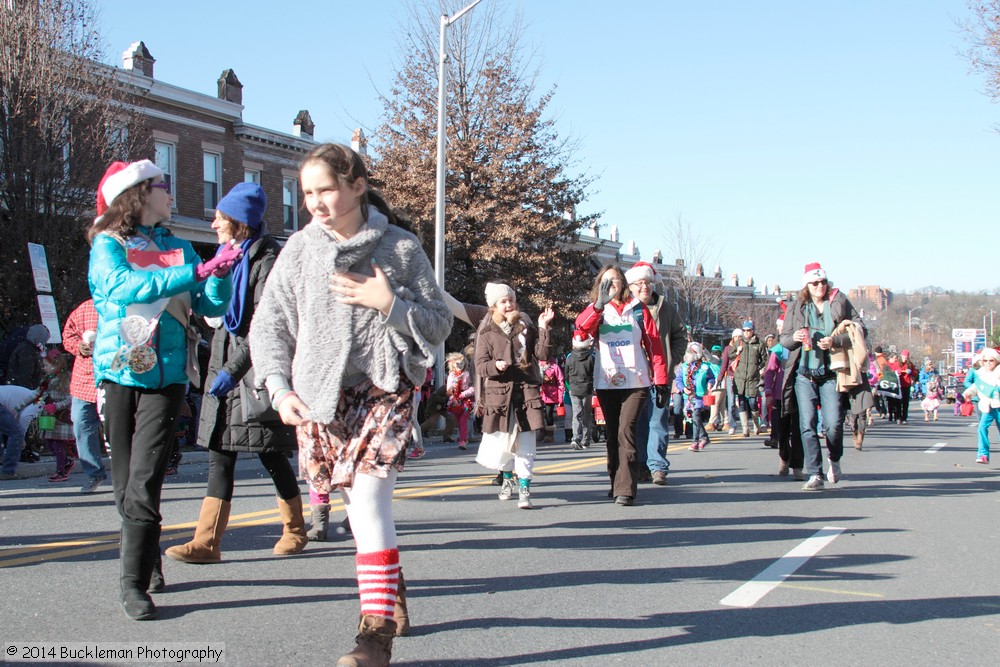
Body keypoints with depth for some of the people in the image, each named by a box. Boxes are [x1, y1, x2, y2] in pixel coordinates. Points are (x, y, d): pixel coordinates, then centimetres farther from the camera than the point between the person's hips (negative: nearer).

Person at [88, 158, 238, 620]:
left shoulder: (177, 248, 14)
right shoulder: (107, 245, 4)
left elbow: (211, 307, 11)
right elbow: (124, 287, -17)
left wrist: (221, 274, -9)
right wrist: (196, 273, -22)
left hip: (166, 375, 1)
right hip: (119, 373, -1)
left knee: (145, 481, -10)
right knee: (126, 482, 5)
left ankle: (134, 582, -9)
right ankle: (147, 561, 24)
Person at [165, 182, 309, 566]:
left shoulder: (266, 259, -10)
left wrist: (232, 369, -22)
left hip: (257, 372, -8)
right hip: (227, 369, 8)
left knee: (271, 455, 1)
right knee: (220, 455, 3)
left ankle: (295, 530, 18)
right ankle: (207, 542, 2)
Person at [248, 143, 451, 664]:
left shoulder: (400, 247, -1)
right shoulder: (299, 250, 4)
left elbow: (439, 324, 3)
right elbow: (267, 325, 7)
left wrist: (390, 304, -13)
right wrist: (279, 388, -5)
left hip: (383, 390, -3)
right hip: (317, 397, 3)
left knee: (369, 502, -17)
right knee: (360, 508, 10)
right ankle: (392, 594, 31)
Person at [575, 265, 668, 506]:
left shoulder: (638, 309, 6)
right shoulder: (598, 311, 8)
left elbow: (654, 344, 4)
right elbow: (582, 325, -15)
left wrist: (661, 381, -1)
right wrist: (599, 304, -33)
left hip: (636, 382, -2)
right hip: (606, 383, 3)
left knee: (626, 431, -14)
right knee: (613, 433, 9)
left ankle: (626, 489, -16)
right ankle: (616, 483, 21)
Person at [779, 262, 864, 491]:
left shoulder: (839, 302, 4)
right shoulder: (797, 307, 8)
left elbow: (859, 330, 0)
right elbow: (783, 338, 12)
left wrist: (835, 341, -16)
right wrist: (794, 338, -12)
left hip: (831, 373, -1)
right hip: (804, 374, 2)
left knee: (833, 424, -8)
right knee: (807, 424, -5)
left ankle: (835, 460, 22)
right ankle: (815, 474, 0)